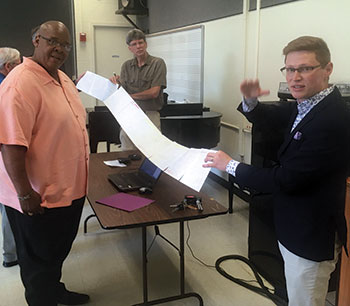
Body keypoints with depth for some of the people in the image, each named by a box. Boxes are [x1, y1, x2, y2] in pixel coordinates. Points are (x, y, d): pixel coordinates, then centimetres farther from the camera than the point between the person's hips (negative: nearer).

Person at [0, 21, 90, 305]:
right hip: (38, 198, -9)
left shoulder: (62, 78, 8)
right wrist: (25, 193, -26)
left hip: (68, 189, 9)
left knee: (58, 252, 27)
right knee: (40, 261, 12)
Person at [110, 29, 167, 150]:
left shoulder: (158, 63, -2)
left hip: (150, 114, -3)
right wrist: (116, 82, -16)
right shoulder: (126, 66, 10)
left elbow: (154, 92, -10)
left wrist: (131, 96, -3)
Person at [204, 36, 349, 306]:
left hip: (310, 237, -8)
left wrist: (230, 166, -17)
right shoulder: (307, 104, -1)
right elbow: (267, 118, 13)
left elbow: (285, 180, -28)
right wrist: (250, 101, -10)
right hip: (296, 229, 9)